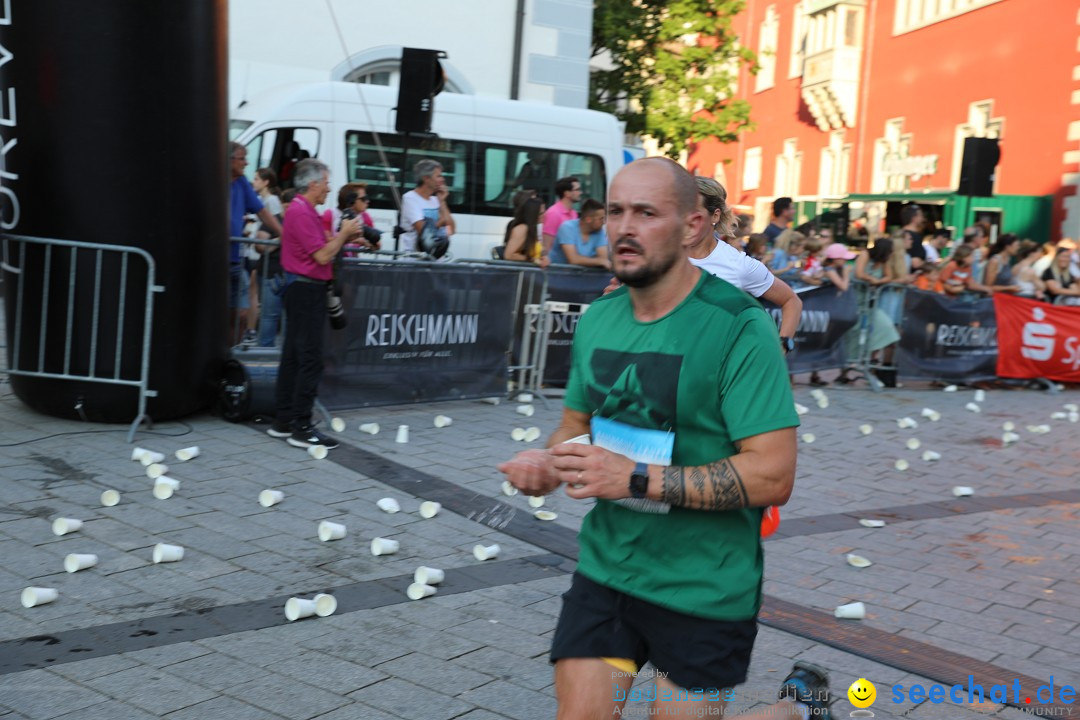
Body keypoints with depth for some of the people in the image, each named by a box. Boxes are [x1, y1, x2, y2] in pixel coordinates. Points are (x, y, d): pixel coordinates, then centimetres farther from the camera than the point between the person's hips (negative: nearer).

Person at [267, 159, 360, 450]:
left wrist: (344, 235, 9)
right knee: (310, 360, -9)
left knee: (293, 357, 13)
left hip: (302, 290, 11)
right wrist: (344, 233, -7)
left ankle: (284, 422, 19)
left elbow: (322, 249, 18)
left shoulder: (304, 211, 17)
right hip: (307, 291, -11)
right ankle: (301, 428, -6)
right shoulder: (301, 213, -16)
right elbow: (322, 255, -19)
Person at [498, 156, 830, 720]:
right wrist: (547, 466, -6)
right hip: (605, 565, 5)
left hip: (704, 589, -5)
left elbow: (773, 475, -22)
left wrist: (636, 478, -28)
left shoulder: (739, 327, -18)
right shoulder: (597, 320, 3)